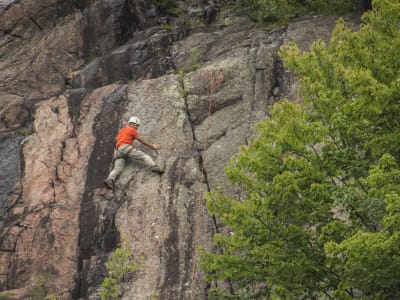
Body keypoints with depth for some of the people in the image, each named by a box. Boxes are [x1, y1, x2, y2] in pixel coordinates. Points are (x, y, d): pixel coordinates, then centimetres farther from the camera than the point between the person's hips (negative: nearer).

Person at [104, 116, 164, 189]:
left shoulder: (122, 130, 32)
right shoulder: (132, 130, 9)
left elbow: (116, 139, 47)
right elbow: (142, 140, 9)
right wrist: (153, 146, 15)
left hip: (118, 152, 7)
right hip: (125, 147, -7)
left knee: (117, 168, -9)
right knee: (143, 156, -15)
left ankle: (110, 179, -34)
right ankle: (154, 166, -38)